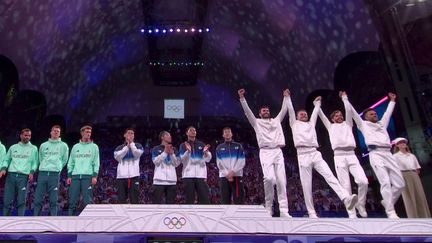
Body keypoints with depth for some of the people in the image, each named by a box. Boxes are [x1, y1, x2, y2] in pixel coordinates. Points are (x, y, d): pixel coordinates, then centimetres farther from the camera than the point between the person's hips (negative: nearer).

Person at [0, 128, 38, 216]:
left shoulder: (33, 148, 12)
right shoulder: (13, 147, 18)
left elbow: (35, 162, 8)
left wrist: (32, 172, -8)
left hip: (24, 176, -2)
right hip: (11, 175, 2)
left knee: (21, 201, -5)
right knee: (7, 200, 0)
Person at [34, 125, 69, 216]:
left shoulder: (63, 145, 9)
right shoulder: (43, 145, 16)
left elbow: (64, 160, 12)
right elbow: (40, 159, 23)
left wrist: (57, 168, 9)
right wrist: (45, 167, 15)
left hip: (55, 174, -2)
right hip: (42, 173, 2)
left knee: (53, 200, -2)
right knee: (38, 199, 1)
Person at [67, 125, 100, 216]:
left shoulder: (94, 147, 10)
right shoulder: (75, 147, 18)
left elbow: (96, 163, 3)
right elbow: (71, 162, 16)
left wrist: (95, 176, -8)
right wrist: (69, 176, 6)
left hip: (88, 176, -3)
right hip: (75, 176, 3)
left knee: (88, 200, -6)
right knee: (73, 200, 1)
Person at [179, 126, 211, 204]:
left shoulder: (201, 144, 14)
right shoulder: (183, 145, 9)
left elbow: (208, 159, 4)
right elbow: (182, 160, -5)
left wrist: (206, 152, -17)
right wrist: (188, 151, -21)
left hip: (201, 175, 2)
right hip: (188, 175, -2)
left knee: (204, 198, -1)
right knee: (189, 199, 2)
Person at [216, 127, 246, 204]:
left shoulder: (238, 146, 12)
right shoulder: (219, 148, 14)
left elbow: (242, 162, 1)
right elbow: (219, 163, 4)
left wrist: (233, 172, -12)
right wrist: (227, 174, -9)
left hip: (237, 175, -1)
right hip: (224, 176, 1)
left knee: (238, 200, -6)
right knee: (225, 200, 2)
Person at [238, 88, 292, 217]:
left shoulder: (276, 120, 26)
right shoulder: (257, 122, 17)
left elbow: (284, 110, 26)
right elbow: (247, 111, 8)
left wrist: (286, 97, 24)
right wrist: (242, 98, -1)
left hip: (278, 151, 3)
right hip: (265, 152, -3)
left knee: (281, 181, -4)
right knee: (269, 178, -21)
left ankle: (284, 211, -4)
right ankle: (268, 208, -6)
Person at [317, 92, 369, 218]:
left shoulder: (347, 124, 24)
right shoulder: (331, 126, 21)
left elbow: (348, 111, 16)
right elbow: (321, 115, 18)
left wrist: (344, 98, 19)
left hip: (351, 155, 2)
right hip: (339, 156, -1)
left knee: (363, 181, -15)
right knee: (346, 186, -7)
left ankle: (360, 204, 9)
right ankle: (352, 214, -3)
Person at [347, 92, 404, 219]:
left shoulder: (382, 124, 31)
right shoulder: (363, 124, 18)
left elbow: (388, 113, 44)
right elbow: (353, 112, 19)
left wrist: (392, 101, 51)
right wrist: (345, 99, 23)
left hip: (388, 154, 6)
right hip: (376, 154, -6)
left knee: (400, 183, -2)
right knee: (385, 182, -17)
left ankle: (387, 202, 20)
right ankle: (391, 212, -14)